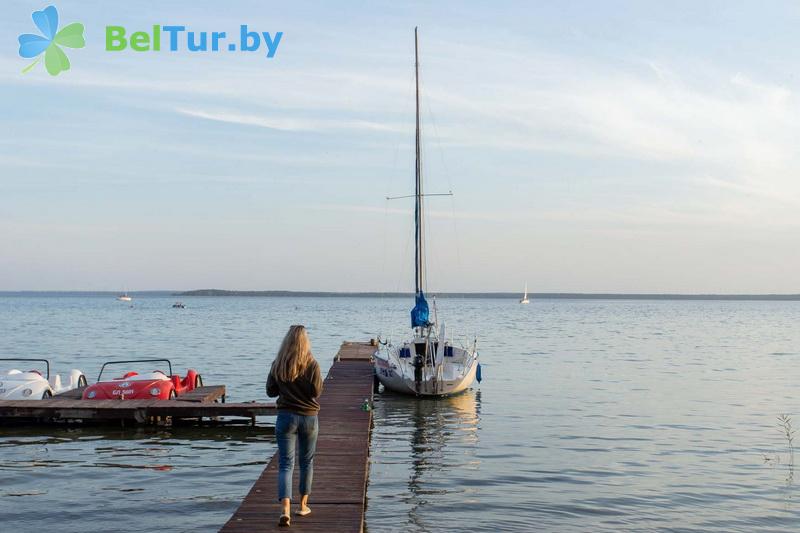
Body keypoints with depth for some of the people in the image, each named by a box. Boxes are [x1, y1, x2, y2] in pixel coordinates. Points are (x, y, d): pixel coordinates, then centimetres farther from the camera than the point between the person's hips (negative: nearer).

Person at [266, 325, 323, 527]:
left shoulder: (277, 364, -4)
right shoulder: (311, 364, -10)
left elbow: (270, 391, 3)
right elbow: (316, 392, -10)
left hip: (285, 416, 1)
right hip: (308, 417, 0)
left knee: (285, 464, 1)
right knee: (306, 461, 17)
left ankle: (285, 509, -16)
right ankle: (303, 505, 28)